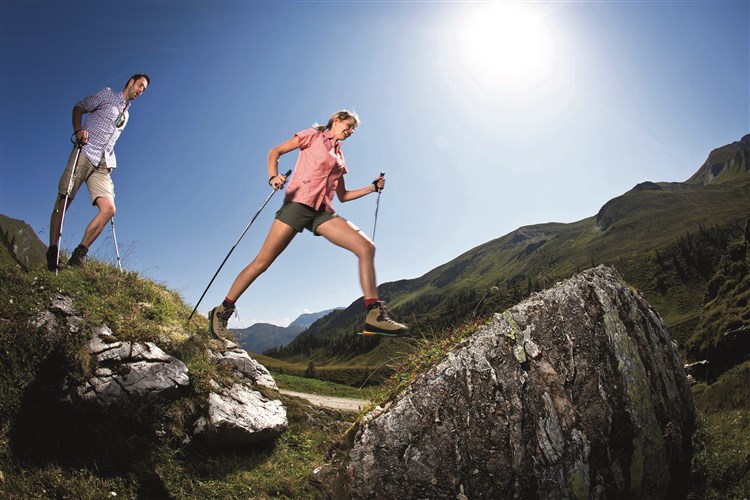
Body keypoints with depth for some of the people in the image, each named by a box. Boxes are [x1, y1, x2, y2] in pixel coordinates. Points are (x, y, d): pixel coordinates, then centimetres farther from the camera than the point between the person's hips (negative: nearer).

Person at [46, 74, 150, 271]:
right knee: (63, 202, -8)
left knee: (108, 209, -15)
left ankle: (79, 255, -11)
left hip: (103, 164, 5)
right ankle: (52, 254, -4)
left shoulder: (126, 114, 27)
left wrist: (110, 162, 15)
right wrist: (78, 130, -8)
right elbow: (78, 108, 9)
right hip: (85, 153, -4)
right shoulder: (107, 94, 12)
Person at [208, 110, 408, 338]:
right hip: (298, 203, -5)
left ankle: (375, 315, -20)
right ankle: (222, 311, 7)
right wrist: (273, 176, -15)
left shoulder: (339, 157, 27)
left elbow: (343, 196, 28)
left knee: (366, 247, -14)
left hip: (323, 212, 5)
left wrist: (373, 187, 22)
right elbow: (275, 152, 4)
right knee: (262, 261, -9)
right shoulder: (313, 136, 11)